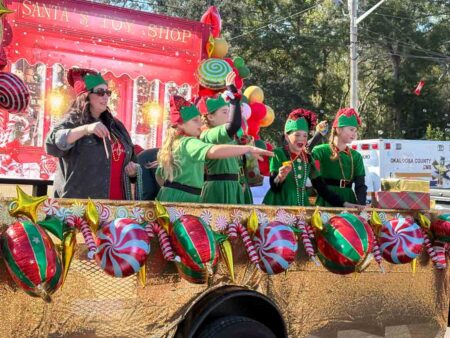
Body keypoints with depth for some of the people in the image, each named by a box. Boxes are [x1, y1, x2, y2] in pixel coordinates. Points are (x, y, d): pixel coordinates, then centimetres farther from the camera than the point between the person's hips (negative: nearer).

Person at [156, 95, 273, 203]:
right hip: (183, 198, -10)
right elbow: (214, 151, -37)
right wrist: (250, 148, -37)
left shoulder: (172, 143, 15)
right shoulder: (189, 143, -15)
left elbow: (160, 176, 24)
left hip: (169, 196, 10)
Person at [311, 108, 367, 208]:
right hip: (325, 204, -4)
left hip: (349, 204, 4)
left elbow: (360, 185, 6)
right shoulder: (320, 151, -2)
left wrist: (361, 204, -14)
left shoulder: (356, 156, 10)